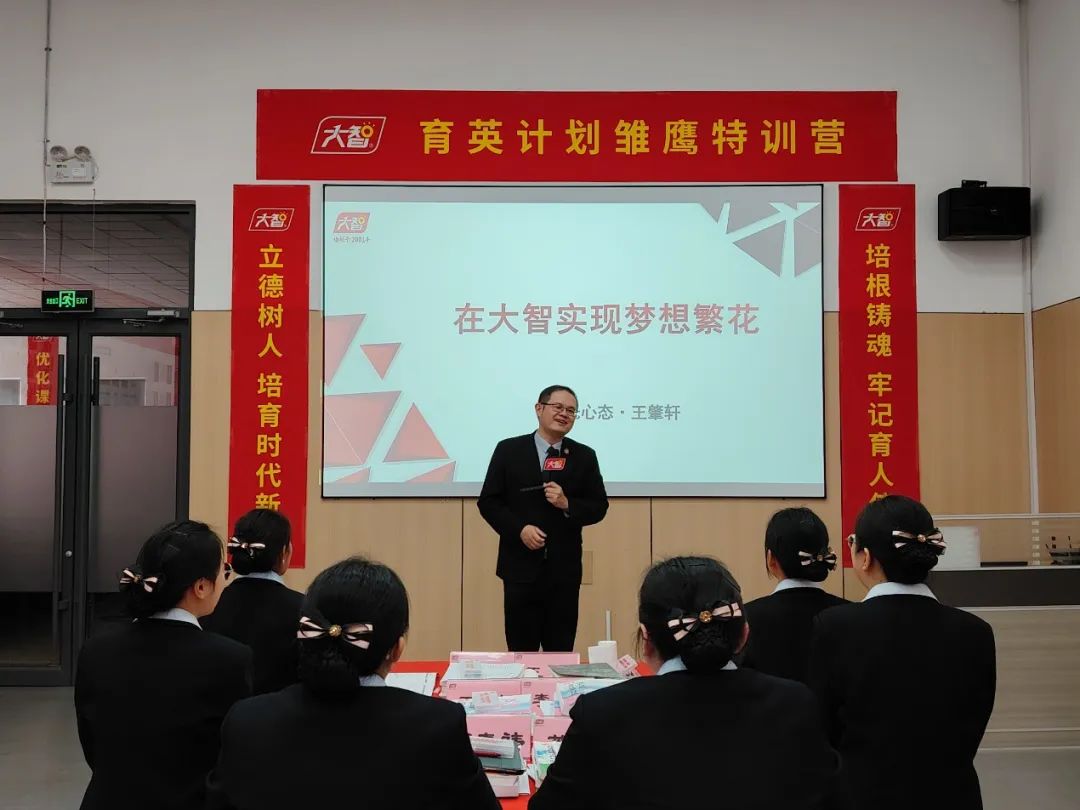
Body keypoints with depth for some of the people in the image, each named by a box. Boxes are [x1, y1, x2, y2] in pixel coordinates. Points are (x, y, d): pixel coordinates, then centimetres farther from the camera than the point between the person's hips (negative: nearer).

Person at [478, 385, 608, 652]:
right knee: (520, 652, 5)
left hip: (564, 568, 1)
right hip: (521, 566, -1)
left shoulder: (584, 456, 6)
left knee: (561, 654, 7)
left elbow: (599, 507, 6)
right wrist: (520, 529, -13)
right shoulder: (508, 450, 2)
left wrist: (567, 504, -13)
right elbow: (488, 502, 1)